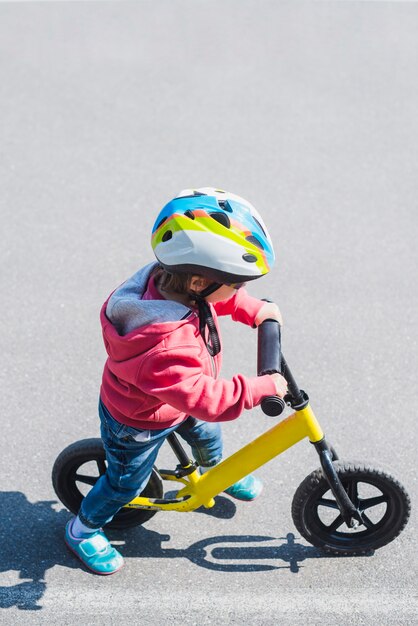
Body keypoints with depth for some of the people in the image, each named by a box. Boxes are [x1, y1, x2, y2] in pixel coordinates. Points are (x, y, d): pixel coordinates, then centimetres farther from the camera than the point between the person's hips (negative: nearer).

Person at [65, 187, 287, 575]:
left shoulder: (167, 281, -23)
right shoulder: (167, 347, -50)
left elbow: (222, 298, 0)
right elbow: (207, 398, -44)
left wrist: (256, 310, -7)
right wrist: (263, 387, -36)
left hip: (176, 401, 8)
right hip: (137, 425, -7)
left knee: (207, 435, 29)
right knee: (125, 484, 17)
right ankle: (83, 529, 45)